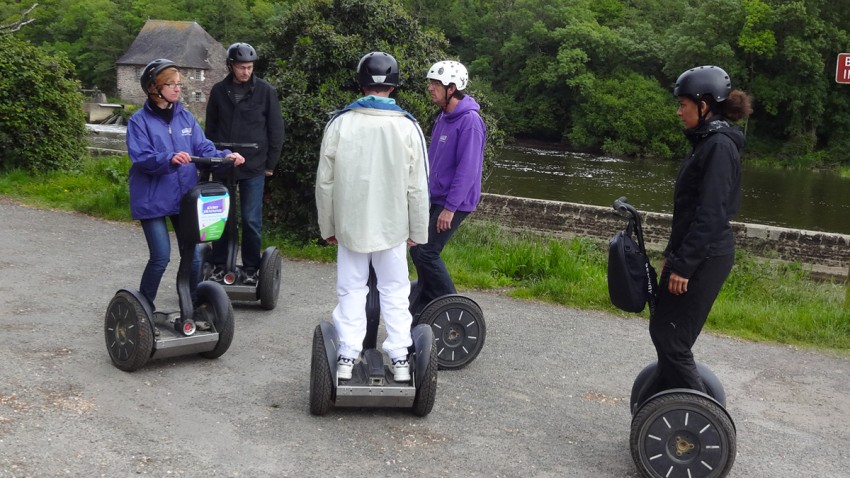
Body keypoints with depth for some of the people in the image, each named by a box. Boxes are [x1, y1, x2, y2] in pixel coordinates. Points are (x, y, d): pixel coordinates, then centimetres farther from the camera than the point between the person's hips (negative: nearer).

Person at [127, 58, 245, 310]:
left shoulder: (186, 117, 8)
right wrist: (170, 159, -34)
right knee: (161, 257, -5)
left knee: (193, 256, 6)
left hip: (185, 197, 4)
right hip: (153, 199, -4)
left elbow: (204, 149, 3)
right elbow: (141, 157, -17)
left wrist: (226, 156, -17)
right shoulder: (139, 121, -6)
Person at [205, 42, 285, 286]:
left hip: (254, 167, -2)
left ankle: (250, 269, 12)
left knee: (251, 220, 1)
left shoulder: (265, 91, -1)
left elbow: (275, 130, 2)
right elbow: (211, 128, 13)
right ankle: (219, 266, 18)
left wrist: (270, 163, 0)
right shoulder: (219, 91, 5)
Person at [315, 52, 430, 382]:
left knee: (351, 291, 10)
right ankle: (400, 360, 12)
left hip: (350, 225, 0)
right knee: (394, 292, 10)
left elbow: (324, 182, -1)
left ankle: (347, 358, 12)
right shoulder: (408, 127, -8)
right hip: (393, 227, 0)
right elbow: (417, 188, -4)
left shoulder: (339, 123, -6)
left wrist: (327, 226, 10)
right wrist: (418, 231, 7)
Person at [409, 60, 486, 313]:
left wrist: (450, 208, -22)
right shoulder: (444, 117, 10)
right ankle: (423, 304, 26)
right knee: (417, 248, 11)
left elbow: (467, 169, -23)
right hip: (434, 198, 9)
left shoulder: (469, 121, -19)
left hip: (454, 202, -9)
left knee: (426, 252, -9)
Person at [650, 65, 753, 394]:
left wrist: (684, 265, -21)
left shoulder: (719, 145, -17)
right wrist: (672, 254, 19)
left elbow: (711, 215, -22)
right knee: (662, 331, 15)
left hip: (704, 258, -10)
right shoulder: (706, 141, 14)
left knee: (671, 339, -6)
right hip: (693, 254, 10)